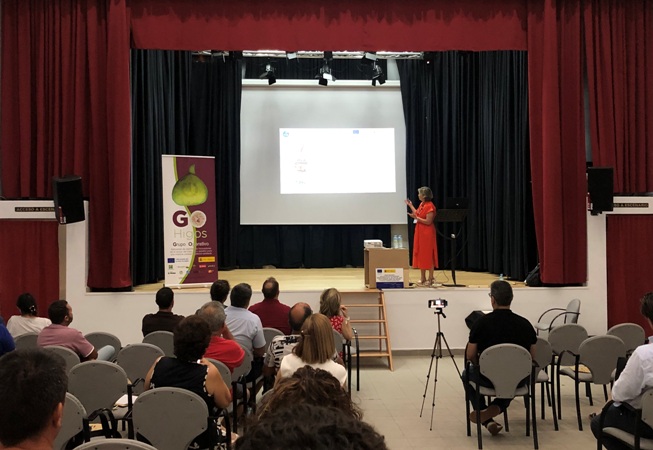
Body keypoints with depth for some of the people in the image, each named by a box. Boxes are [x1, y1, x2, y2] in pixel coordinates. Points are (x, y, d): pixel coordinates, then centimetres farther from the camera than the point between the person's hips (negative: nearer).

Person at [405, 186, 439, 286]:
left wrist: (416, 217, -22)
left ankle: (430, 279, 6)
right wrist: (410, 205, 22)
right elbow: (418, 215, 16)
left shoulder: (430, 206, -17)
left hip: (427, 234, -9)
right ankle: (422, 278, 19)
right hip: (420, 233, 9)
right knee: (420, 255, 12)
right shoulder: (421, 204, 11)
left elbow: (428, 221, -20)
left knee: (428, 256, -2)